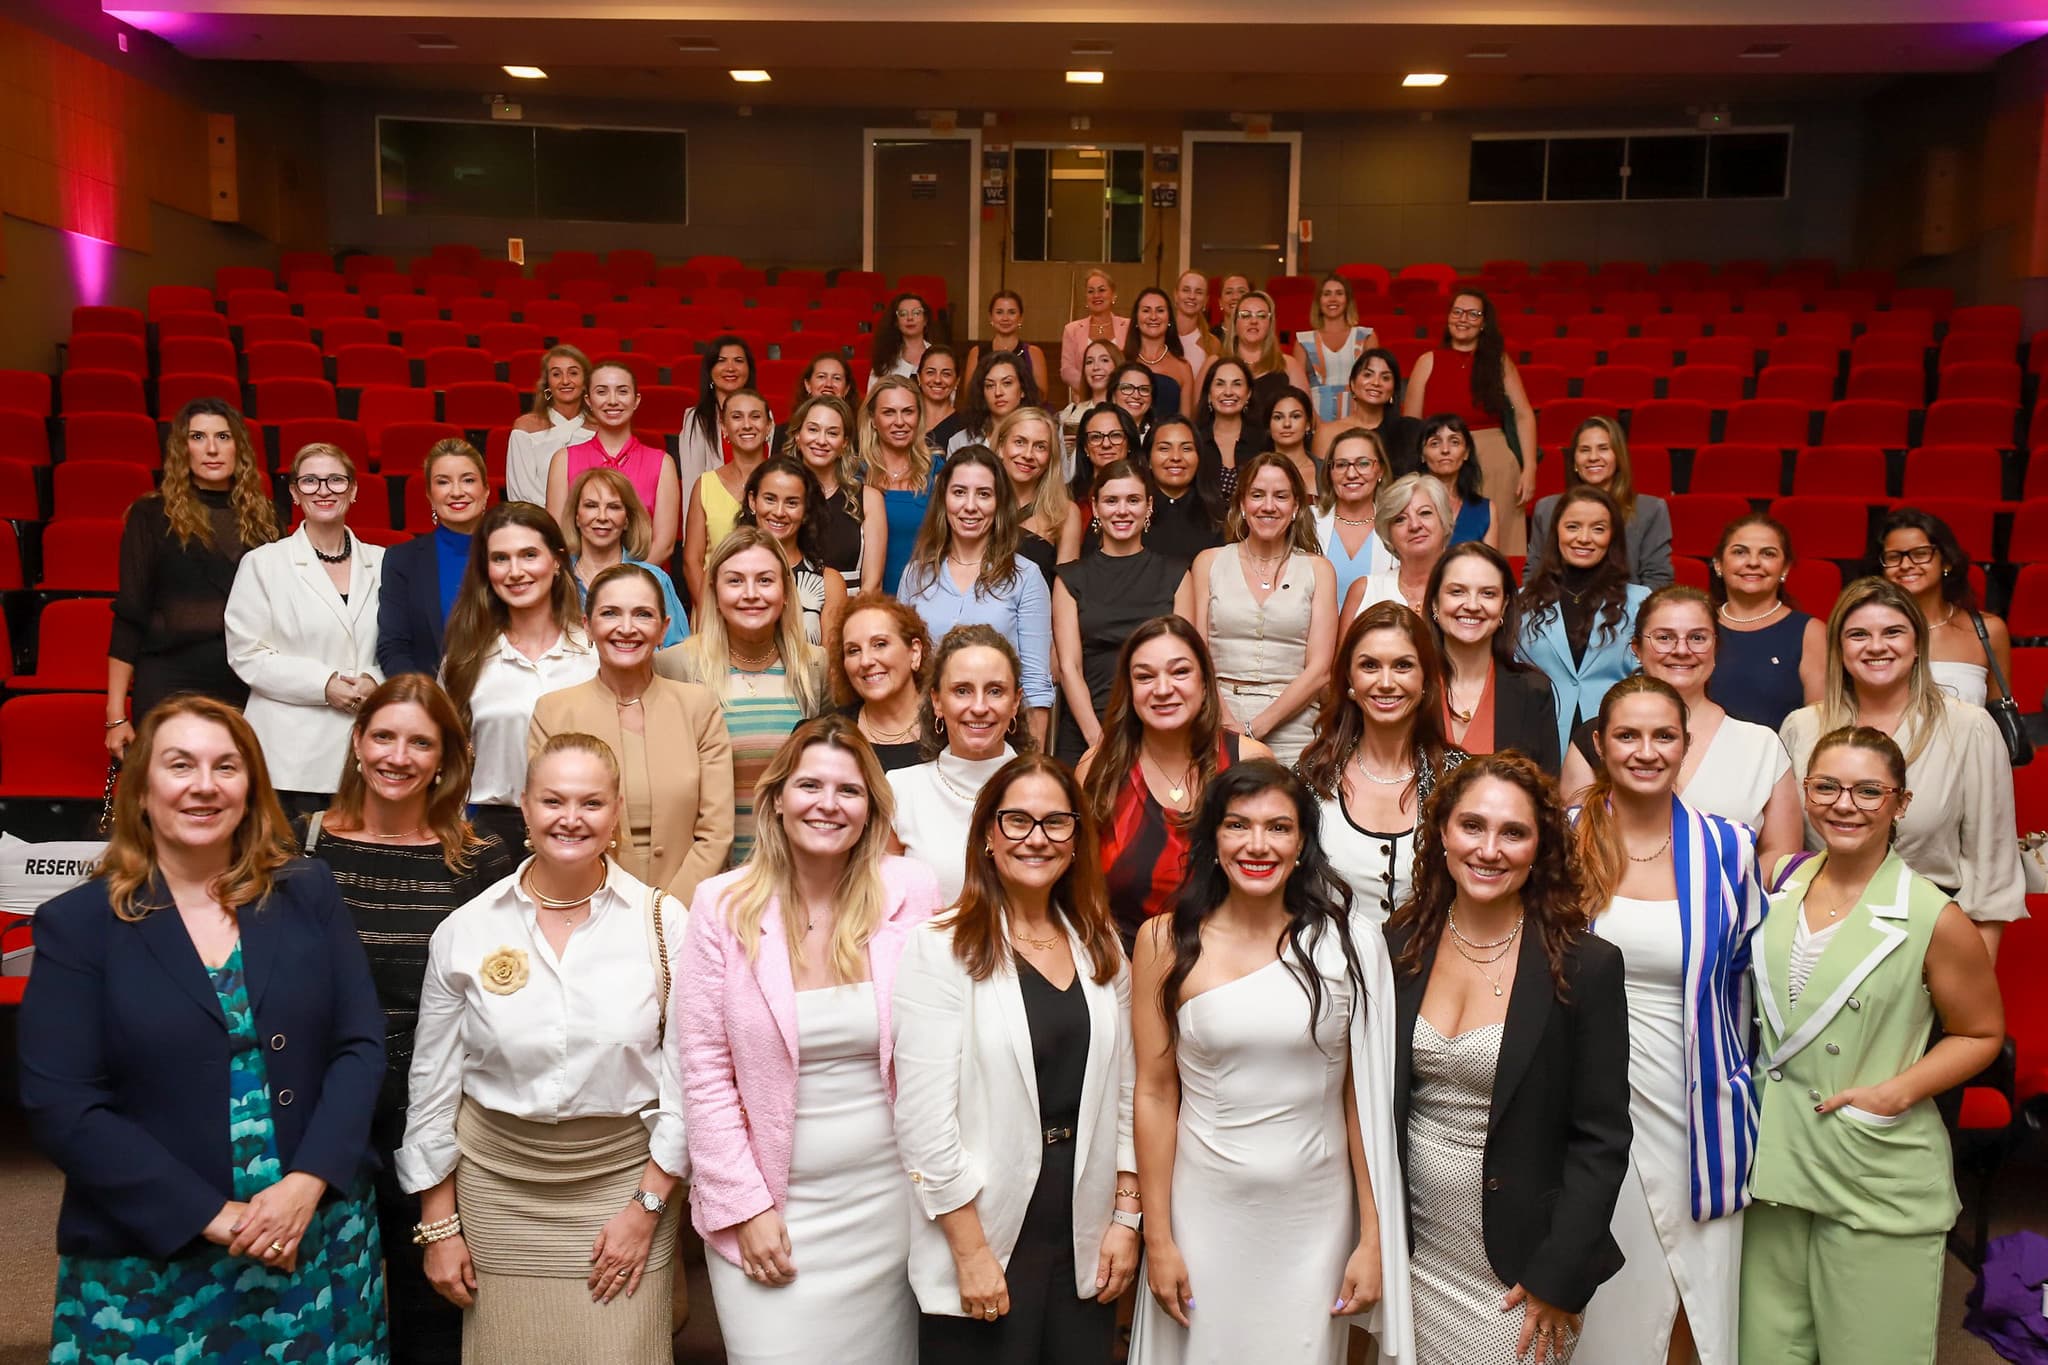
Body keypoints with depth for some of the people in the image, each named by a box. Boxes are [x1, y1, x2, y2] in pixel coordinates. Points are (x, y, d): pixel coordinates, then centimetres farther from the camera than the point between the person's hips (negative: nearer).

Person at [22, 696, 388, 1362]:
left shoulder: (308, 892, 2)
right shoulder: (77, 922, -3)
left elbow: (360, 1046, 0)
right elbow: (60, 1106, -9)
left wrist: (306, 1183, -13)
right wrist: (212, 1217, -14)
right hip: (152, 1265, -2)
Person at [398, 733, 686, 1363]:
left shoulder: (663, 923, -7)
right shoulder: (466, 930, -4)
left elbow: (687, 1074, -4)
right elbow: (432, 1084, 4)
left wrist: (648, 1206, -6)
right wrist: (439, 1226, 5)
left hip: (625, 1175, -1)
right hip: (496, 1183, 1)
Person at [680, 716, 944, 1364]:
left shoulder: (912, 892, -5)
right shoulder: (722, 905, -8)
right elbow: (705, 1073, -6)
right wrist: (745, 1206, -8)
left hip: (888, 1199, 2)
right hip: (770, 1203, -1)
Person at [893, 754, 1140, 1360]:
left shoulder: (1101, 947, 6)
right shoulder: (942, 947, -11)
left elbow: (1123, 1094, 9)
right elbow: (924, 1118, -14)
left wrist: (1127, 1217, 4)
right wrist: (972, 1253, -14)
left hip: (1086, 1246, 5)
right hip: (985, 1238, -4)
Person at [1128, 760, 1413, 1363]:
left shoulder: (1349, 942, -5)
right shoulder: (1167, 942, -6)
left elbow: (1363, 1096, -2)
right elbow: (1155, 1094, -4)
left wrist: (1374, 1239, -1)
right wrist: (1158, 1239, -3)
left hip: (1317, 1216, 1)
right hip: (1205, 1211, 0)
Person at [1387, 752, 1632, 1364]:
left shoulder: (1587, 966, -11)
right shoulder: (1400, 946, -2)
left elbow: (1601, 1140, -9)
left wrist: (1557, 1279, -11)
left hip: (1517, 1268, -3)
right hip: (1414, 1251, 3)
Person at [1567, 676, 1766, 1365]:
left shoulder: (1728, 848, -1)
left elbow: (1742, 979, 9)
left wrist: (1733, 1081, 9)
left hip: (1695, 1103, 1)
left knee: (1693, 1302, 10)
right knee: (1603, 1299, 9)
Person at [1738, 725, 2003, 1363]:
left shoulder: (1934, 917, -11)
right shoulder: (1780, 889, 3)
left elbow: (1981, 1033, -1)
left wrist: (1896, 1093, -13)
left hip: (1878, 1179, -4)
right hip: (1776, 1161, 4)